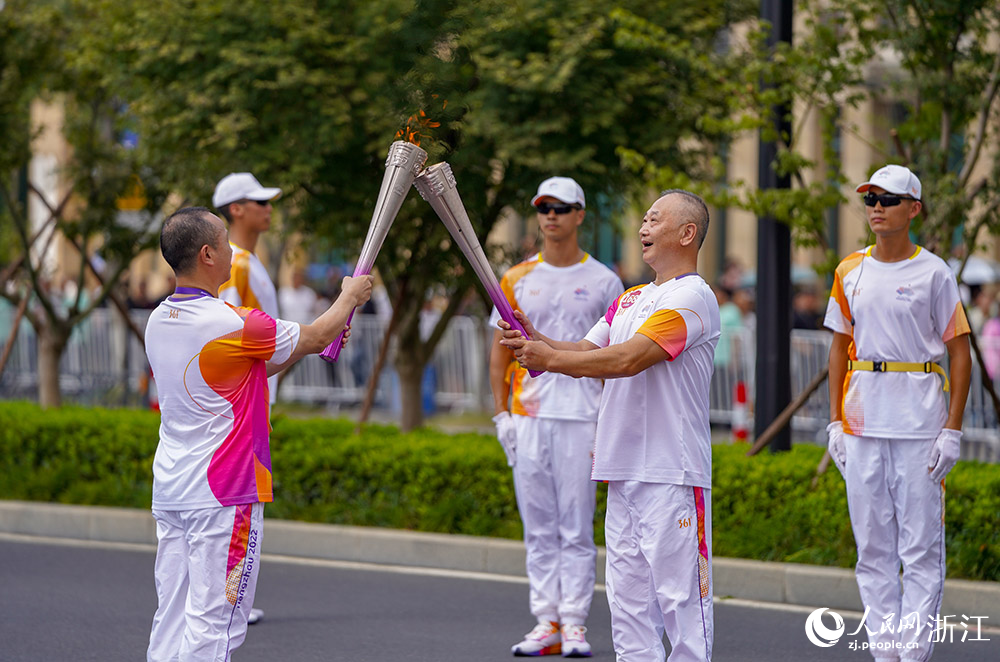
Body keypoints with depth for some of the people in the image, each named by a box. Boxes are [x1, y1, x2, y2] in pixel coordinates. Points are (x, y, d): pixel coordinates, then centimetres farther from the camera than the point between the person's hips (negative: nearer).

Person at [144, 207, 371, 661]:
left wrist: (312, 347, 24)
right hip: (222, 494, -8)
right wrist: (349, 299, 19)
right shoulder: (230, 324, -16)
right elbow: (315, 338, -1)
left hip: (168, 490, 8)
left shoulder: (158, 321, 9)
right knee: (212, 625, -6)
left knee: (171, 621, 9)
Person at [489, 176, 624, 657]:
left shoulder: (603, 282, 3)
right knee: (538, 528, 6)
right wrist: (501, 413, 4)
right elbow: (500, 351, 12)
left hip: (581, 418, -3)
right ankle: (545, 622, 11)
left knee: (576, 528, -3)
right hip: (527, 418, 3)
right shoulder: (517, 279, 9)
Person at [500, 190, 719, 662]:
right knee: (628, 596, 10)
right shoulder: (631, 300, 20)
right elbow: (586, 354, 15)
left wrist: (550, 359, -18)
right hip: (624, 471, 9)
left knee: (679, 593, -7)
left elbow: (627, 360, -21)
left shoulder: (692, 299, -11)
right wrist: (535, 340, -3)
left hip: (671, 474, -9)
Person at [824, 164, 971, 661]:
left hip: (919, 423, -4)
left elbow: (960, 352, -2)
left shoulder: (933, 272, -2)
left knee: (922, 545, -5)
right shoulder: (850, 272, 10)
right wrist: (835, 420, 9)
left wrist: (953, 429, -8)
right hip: (862, 423, 4)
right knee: (872, 544, 7)